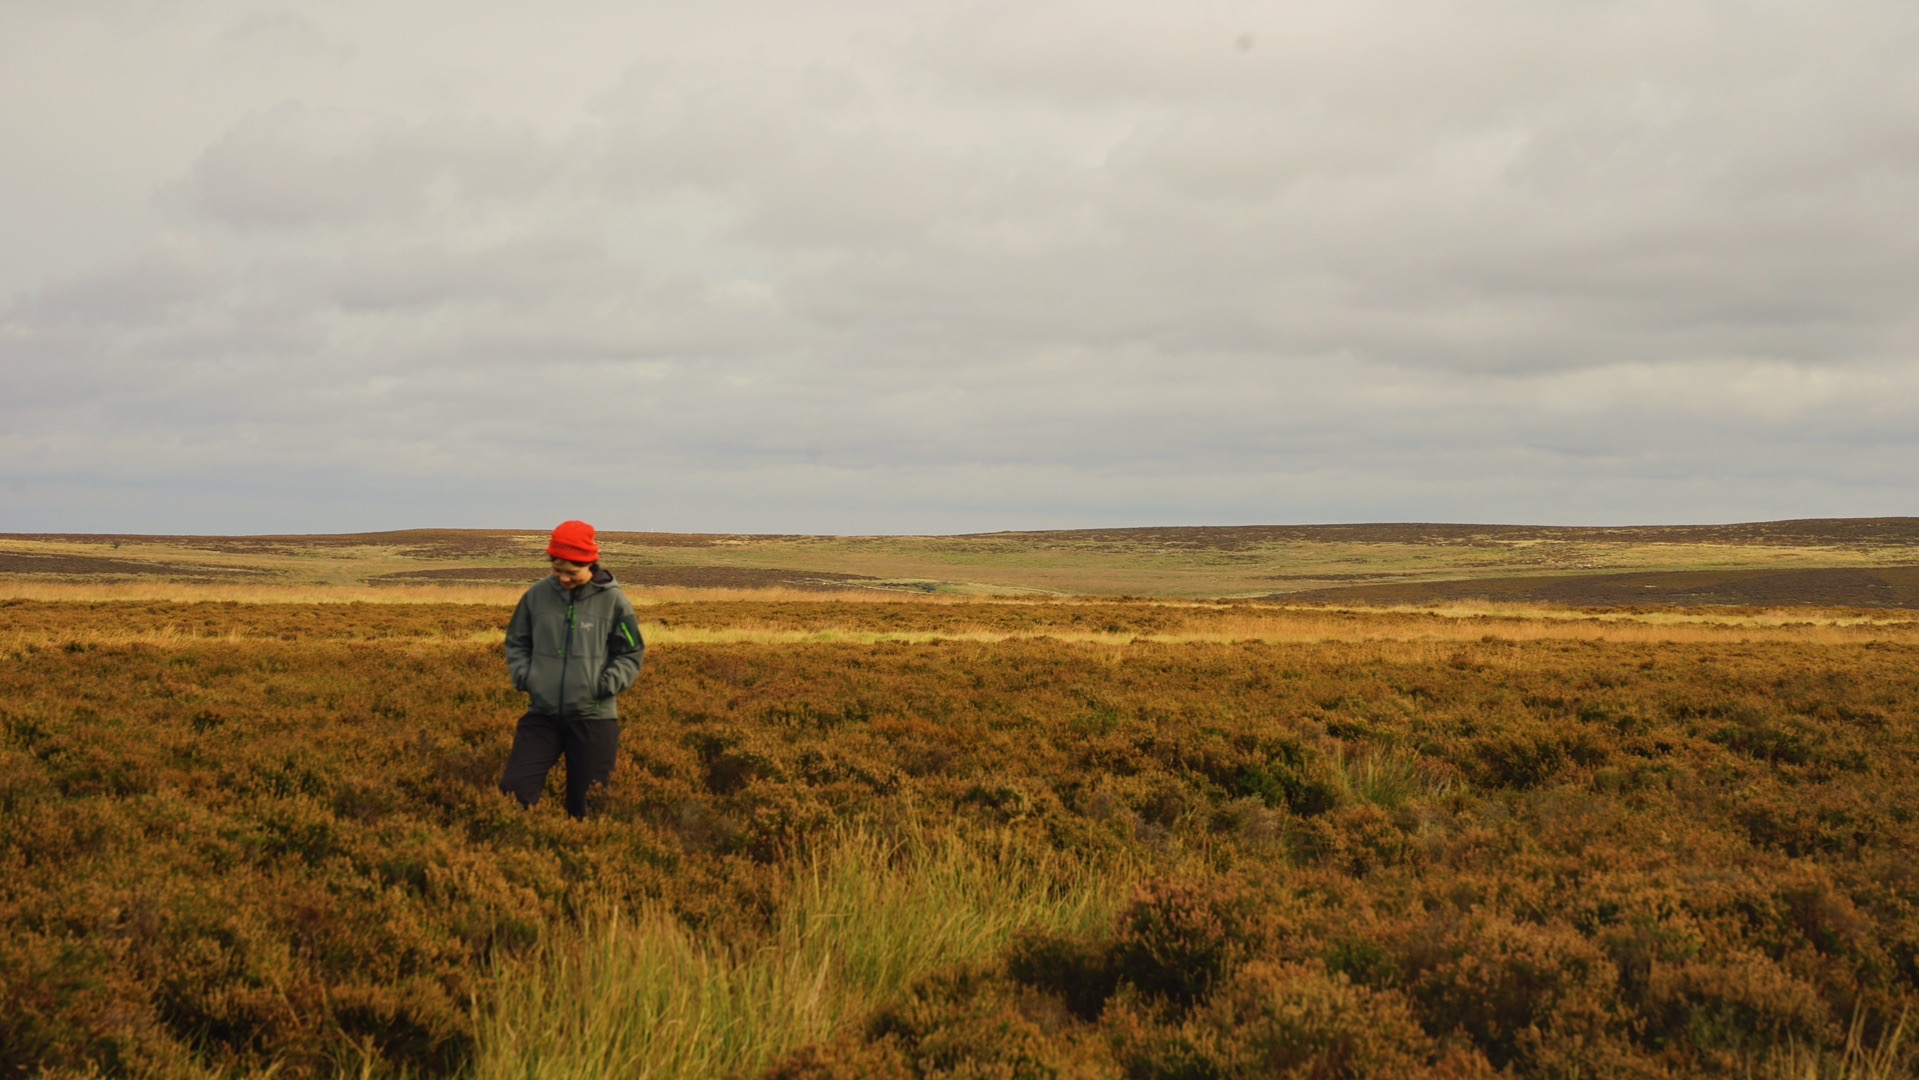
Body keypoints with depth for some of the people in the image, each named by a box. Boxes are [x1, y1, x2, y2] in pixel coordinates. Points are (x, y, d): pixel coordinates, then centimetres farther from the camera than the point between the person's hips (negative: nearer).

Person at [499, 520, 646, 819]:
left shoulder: (613, 601, -2)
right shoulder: (537, 595, 4)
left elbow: (630, 654, 6)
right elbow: (516, 642, 18)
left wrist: (606, 685, -9)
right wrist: (522, 675, 1)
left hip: (593, 716, -2)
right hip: (541, 715, 2)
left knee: (587, 803, 3)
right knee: (514, 789, -6)